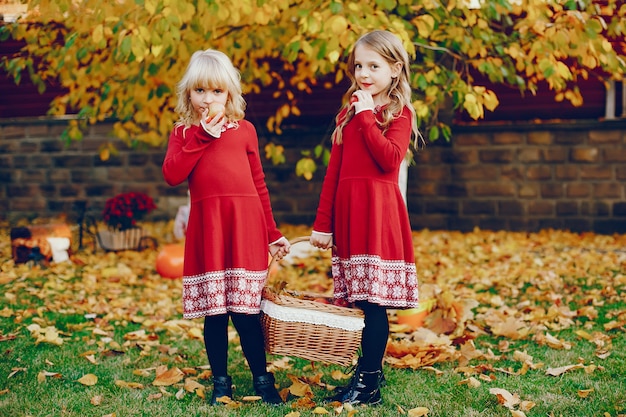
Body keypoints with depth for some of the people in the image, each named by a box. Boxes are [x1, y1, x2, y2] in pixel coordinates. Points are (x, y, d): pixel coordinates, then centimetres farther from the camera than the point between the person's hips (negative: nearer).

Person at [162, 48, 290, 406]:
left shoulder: (244, 130, 10)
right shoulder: (183, 133, 10)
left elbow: (259, 185, 12)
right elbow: (172, 175, -7)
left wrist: (273, 234, 12)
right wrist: (201, 135, -9)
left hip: (245, 228, -1)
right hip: (206, 229, 1)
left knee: (245, 309, 0)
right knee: (214, 312, 4)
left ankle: (262, 379, 14)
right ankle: (221, 382, 18)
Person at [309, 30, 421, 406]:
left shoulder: (400, 113, 0)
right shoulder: (348, 113, 16)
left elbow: (390, 157, -18)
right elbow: (334, 171, 14)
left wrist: (367, 116, -12)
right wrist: (323, 223, 12)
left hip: (379, 209, -6)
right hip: (347, 210, 6)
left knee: (374, 301, -7)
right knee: (360, 300, 8)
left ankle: (369, 383, -2)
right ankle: (371, 372, 19)